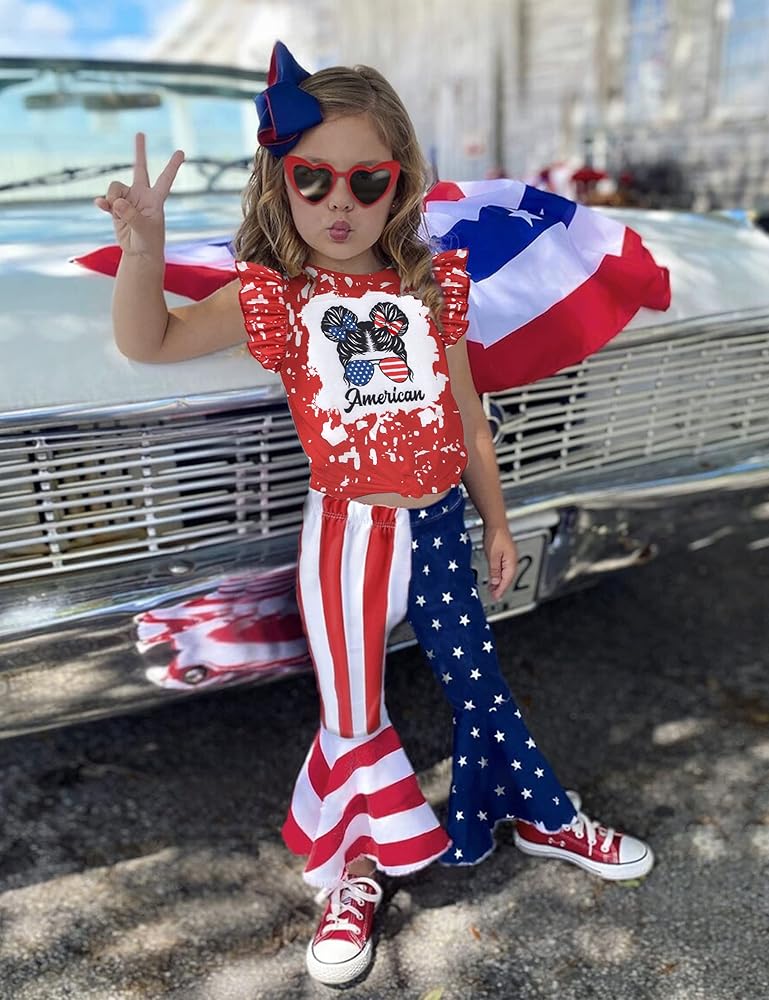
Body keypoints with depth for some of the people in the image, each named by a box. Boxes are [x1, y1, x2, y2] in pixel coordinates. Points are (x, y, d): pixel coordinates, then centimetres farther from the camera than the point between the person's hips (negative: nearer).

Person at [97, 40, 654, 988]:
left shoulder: (433, 287, 2)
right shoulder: (274, 297, -5)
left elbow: (465, 413, 9)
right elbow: (148, 340, -16)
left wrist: (495, 521, 13)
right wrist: (144, 249, -35)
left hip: (438, 522, 3)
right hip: (346, 531, -2)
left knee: (480, 686, 15)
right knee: (353, 710, 7)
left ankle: (541, 816, 41)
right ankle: (352, 871, 32)